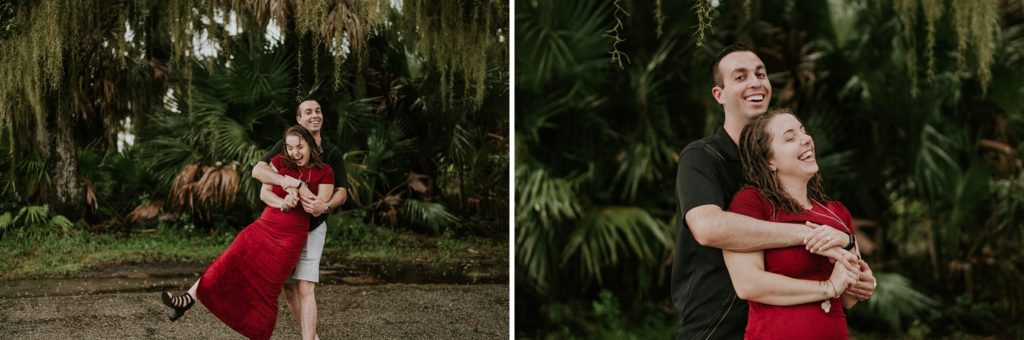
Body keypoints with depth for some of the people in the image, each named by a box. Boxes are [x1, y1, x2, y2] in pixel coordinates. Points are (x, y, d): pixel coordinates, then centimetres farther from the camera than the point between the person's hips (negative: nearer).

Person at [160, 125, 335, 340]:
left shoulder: (324, 172, -2)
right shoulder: (279, 162, 4)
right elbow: (264, 193, -1)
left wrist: (299, 186, -18)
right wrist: (282, 203, -20)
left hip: (290, 238, -3)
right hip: (264, 227, 3)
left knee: (266, 288, -1)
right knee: (231, 260, -12)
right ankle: (190, 297, -9)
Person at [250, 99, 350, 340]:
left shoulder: (332, 153, 0)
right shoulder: (285, 145, -2)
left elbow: (342, 191, -2)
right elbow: (257, 170, -14)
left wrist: (325, 205, -24)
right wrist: (285, 181, -34)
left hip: (312, 228, -2)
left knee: (305, 288, -14)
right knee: (288, 289, 6)